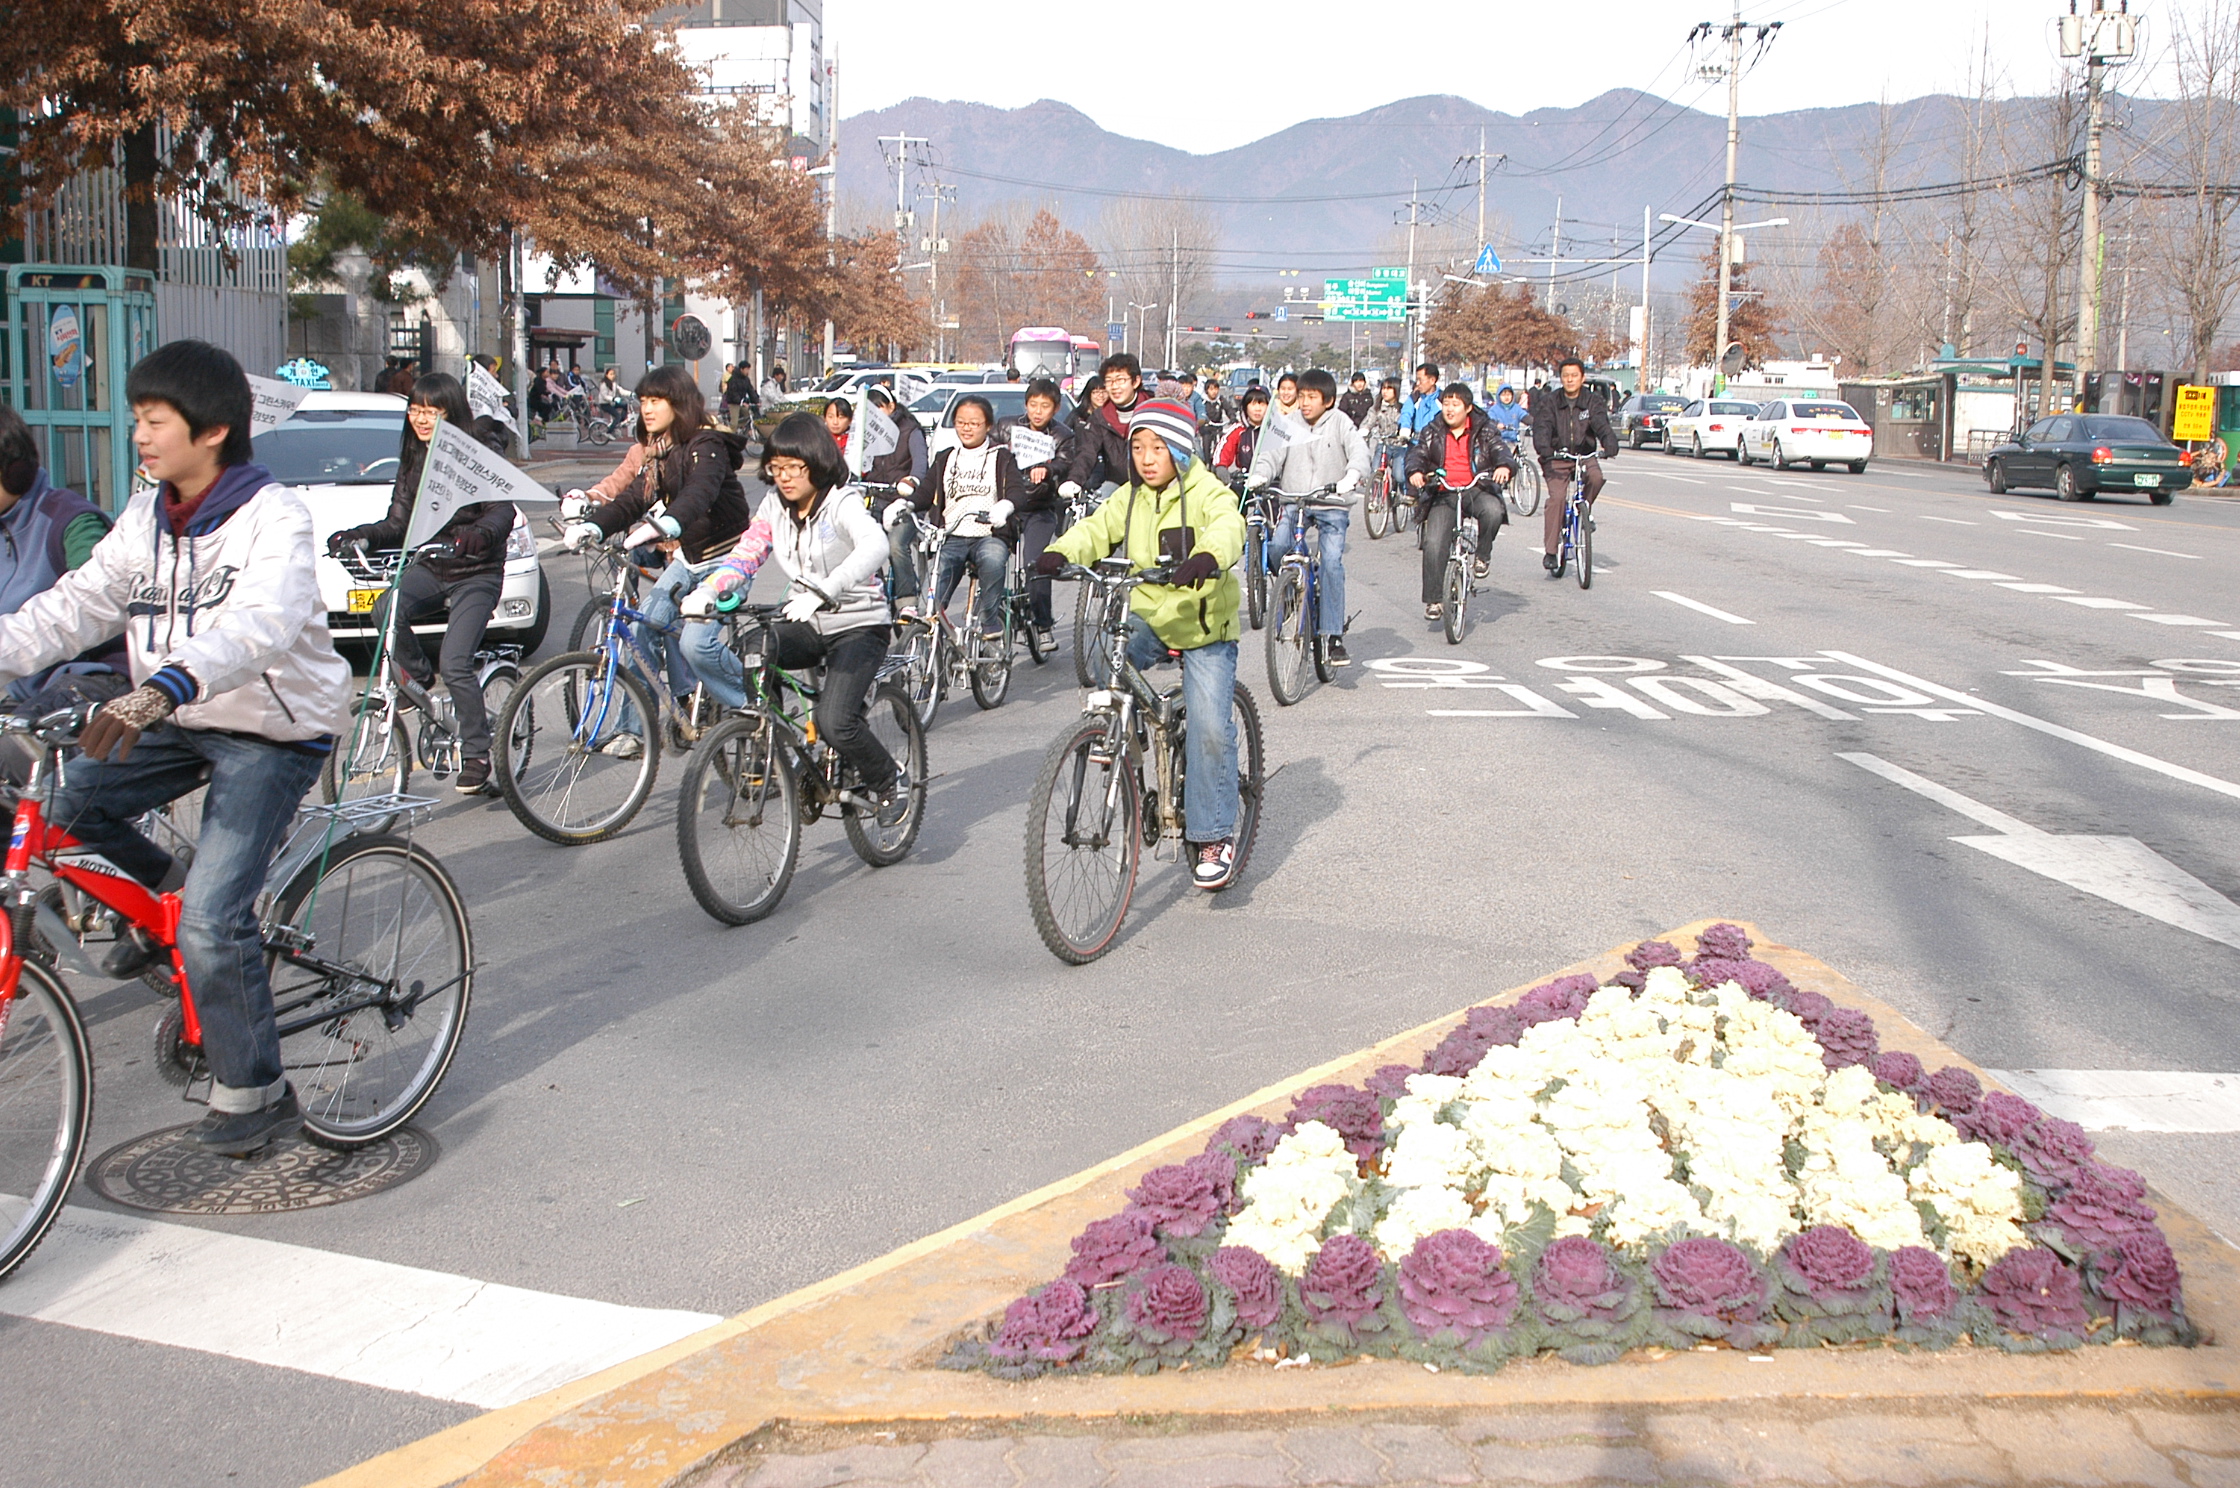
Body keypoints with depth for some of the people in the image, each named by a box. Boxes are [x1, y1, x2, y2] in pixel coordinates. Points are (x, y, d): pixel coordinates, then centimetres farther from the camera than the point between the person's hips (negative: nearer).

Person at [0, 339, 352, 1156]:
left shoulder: (273, 515, -19)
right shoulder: (146, 519, 4)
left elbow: (262, 622, -37)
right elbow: (75, 606, -1)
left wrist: (166, 686, -53)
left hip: (273, 731, -7)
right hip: (180, 722, 7)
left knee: (211, 920, -16)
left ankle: (253, 1090, 1)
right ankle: (164, 890, 17)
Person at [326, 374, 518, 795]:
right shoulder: (413, 459, 9)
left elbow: (503, 510, -20)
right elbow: (397, 525, 6)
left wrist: (479, 534, -42)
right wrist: (356, 535, -13)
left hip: (477, 573, -5)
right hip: (429, 566, 5)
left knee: (455, 665, -17)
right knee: (386, 611, -27)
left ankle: (476, 757, -3)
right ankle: (418, 679, -2)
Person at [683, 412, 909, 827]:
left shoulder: (842, 503, -15)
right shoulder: (775, 505, 4)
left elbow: (873, 546, -36)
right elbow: (746, 553, -5)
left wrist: (825, 590, -52)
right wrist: (708, 591, -27)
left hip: (859, 625, -6)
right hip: (805, 624, 6)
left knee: (834, 722, -27)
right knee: (700, 643, -17)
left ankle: (891, 782, 3)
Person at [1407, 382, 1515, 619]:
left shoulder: (1485, 431, 8)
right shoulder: (1433, 433, 11)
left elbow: (1501, 450, -5)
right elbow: (1417, 455, -1)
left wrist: (1505, 466, -31)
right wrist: (1415, 472, -27)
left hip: (1477, 490, -1)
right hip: (1443, 495, 1)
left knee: (1492, 511, -35)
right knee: (1433, 544, -17)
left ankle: (1482, 556, -7)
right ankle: (1433, 599, -6)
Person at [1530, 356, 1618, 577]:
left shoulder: (1592, 401, -2)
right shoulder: (1550, 402, -3)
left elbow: (1602, 425, -17)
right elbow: (1542, 427, -18)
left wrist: (1610, 446, -38)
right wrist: (1544, 449, -39)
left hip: (1585, 455, 1)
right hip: (1557, 457, -1)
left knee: (1595, 477, -30)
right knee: (1556, 497, -20)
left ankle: (1583, 512, 0)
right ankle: (1550, 550, -14)